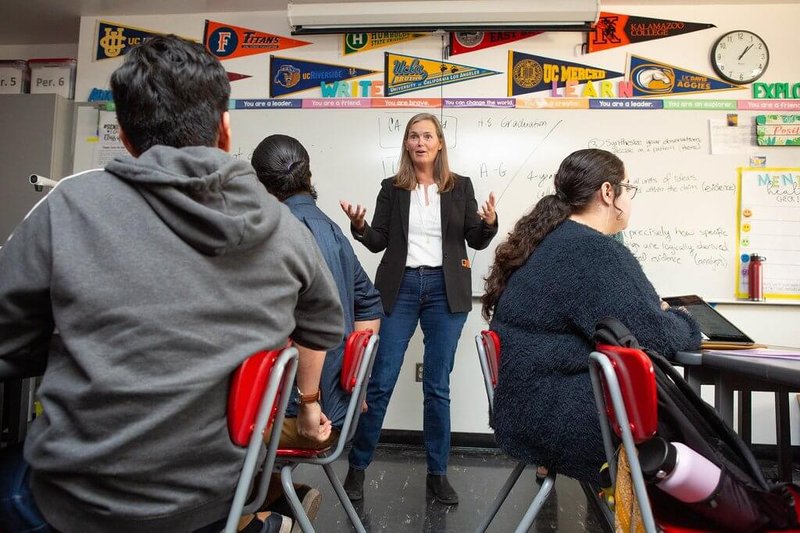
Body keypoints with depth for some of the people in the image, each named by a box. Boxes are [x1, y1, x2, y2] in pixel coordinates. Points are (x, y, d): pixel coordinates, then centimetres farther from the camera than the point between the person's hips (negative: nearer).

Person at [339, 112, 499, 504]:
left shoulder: (461, 186, 6)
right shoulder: (391, 188, 6)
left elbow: (476, 241, 6)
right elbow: (378, 242, 4)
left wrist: (489, 223, -14)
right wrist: (359, 225, -16)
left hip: (446, 290, 0)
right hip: (400, 287, 0)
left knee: (437, 385, 6)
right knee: (380, 382, 1)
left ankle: (438, 472, 22)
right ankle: (357, 466, 19)